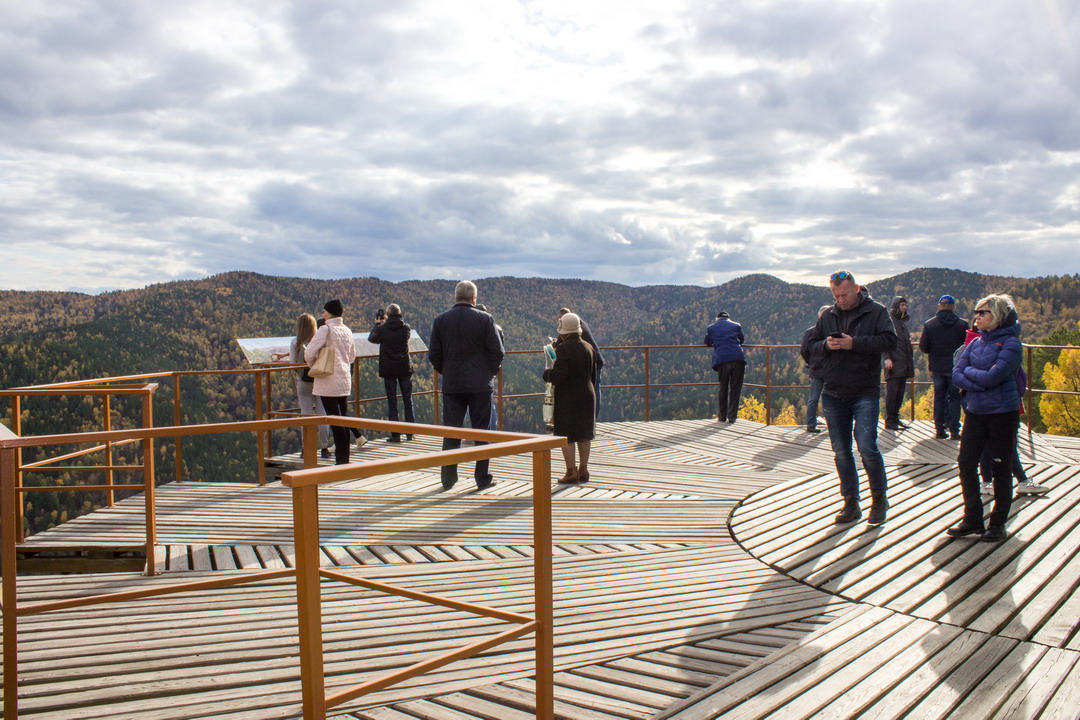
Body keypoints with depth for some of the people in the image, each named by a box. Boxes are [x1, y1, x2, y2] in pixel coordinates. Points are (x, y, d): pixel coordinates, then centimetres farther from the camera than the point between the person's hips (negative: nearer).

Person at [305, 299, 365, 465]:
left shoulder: (325, 330, -12)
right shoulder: (347, 331, 9)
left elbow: (309, 353, -17)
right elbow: (352, 356, 19)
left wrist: (314, 366, 2)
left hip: (328, 381, -7)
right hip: (345, 381, 7)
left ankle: (341, 459, -2)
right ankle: (345, 458, 18)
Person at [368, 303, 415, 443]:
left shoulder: (382, 328, -9)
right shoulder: (406, 328, -4)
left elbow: (371, 338, 9)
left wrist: (377, 324, 21)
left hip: (388, 369, -1)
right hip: (405, 368, 2)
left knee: (391, 401, 3)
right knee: (407, 400, 10)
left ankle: (395, 434, 2)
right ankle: (410, 432, 12)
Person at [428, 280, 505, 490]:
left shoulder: (440, 320, 1)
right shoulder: (484, 319, -6)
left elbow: (433, 354, 2)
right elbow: (497, 352, -7)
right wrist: (491, 372, 9)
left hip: (452, 384, 2)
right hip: (480, 384, -2)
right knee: (481, 430, 6)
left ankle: (448, 478, 12)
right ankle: (482, 477, 10)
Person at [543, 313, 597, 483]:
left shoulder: (564, 348, -16)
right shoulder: (588, 347, 6)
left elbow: (558, 376, -20)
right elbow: (593, 375, 12)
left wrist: (547, 373, 0)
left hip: (567, 397, -7)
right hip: (587, 395, 7)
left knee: (566, 435, 0)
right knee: (584, 433, 13)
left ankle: (571, 471, -1)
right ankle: (583, 469, 18)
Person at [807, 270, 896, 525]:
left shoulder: (876, 311, -1)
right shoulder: (828, 316, 12)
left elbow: (889, 340, -12)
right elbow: (812, 346, 12)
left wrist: (855, 343, -19)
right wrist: (826, 345, -10)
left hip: (865, 393, -4)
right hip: (833, 394, 5)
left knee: (867, 447, -11)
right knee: (841, 452, 8)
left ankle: (879, 498, 12)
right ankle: (851, 504, 19)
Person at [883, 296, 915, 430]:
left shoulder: (903, 322, 21)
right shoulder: (888, 320, -5)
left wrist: (911, 362, 20)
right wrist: (887, 358, -22)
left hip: (904, 364, 8)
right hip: (893, 363, -8)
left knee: (900, 392, 8)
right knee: (892, 391, -7)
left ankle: (895, 418, 14)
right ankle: (889, 421, -5)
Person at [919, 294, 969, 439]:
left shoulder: (929, 324, -4)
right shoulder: (962, 324, -4)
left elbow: (923, 348, -5)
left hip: (937, 368, 1)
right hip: (956, 367, -1)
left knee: (939, 397, 10)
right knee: (954, 398, 5)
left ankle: (940, 429, 9)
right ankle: (954, 430, 1)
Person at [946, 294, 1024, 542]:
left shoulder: (1011, 343, -9)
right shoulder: (976, 342, 9)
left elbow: (993, 376, -21)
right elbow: (957, 375, 0)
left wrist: (969, 371, -5)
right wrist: (980, 384, -15)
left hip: (1002, 413, -6)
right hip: (975, 411, 6)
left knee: (1001, 468, 4)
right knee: (966, 463, 4)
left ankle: (998, 524, 15)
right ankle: (972, 519, 16)